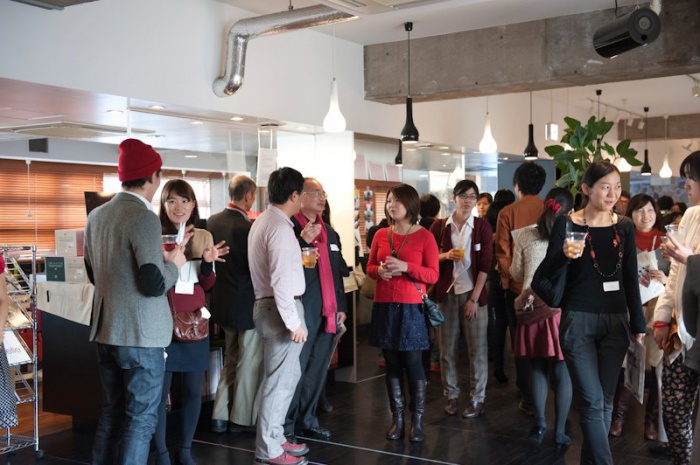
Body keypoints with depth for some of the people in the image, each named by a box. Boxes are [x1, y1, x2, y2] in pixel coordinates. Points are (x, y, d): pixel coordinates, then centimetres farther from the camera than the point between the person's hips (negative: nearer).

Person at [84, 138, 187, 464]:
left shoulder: (96, 215, 7)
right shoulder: (144, 217, -18)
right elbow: (154, 285, -22)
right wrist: (174, 263, -2)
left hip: (105, 331, 8)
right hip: (141, 335, -8)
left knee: (111, 413, 18)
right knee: (141, 418, 2)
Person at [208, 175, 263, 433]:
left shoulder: (213, 221, -1)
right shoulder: (248, 227, -22)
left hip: (223, 302, 7)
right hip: (247, 303, -7)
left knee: (230, 359, 21)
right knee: (249, 364, 8)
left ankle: (220, 416, 23)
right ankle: (242, 418, 18)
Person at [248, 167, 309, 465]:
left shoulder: (263, 221, 14)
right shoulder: (280, 226, -17)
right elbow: (282, 280, -23)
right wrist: (294, 321, -21)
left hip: (268, 305, 10)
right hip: (280, 308, -10)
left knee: (288, 375, 18)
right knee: (279, 380, -1)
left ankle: (274, 438, 29)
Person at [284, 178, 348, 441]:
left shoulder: (330, 232, 16)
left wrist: (341, 306, 16)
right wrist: (302, 240, -26)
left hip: (327, 312, 7)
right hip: (302, 310, -7)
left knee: (318, 369, 13)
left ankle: (307, 420, 25)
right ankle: (286, 426, 9)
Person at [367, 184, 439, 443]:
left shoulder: (424, 237, -3)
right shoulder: (381, 235, 8)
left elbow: (433, 275, -6)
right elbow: (369, 267, 14)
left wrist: (405, 267, -19)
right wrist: (379, 271, -8)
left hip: (411, 307, -4)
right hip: (384, 306, 4)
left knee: (413, 364, -2)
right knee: (392, 364, 8)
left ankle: (417, 422, 9)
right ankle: (397, 419, 17)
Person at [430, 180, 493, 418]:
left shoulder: (482, 227, 0)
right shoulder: (439, 226, 3)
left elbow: (485, 265, -3)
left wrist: (474, 298, -9)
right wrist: (445, 256, -14)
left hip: (473, 293, -1)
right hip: (446, 292, 1)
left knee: (477, 349, 2)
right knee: (447, 348, 5)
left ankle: (477, 399, 11)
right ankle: (451, 395, 18)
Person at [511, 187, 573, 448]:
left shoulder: (526, 237, 2)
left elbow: (516, 274, 11)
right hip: (561, 308, -2)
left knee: (537, 369, 14)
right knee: (562, 372, 6)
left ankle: (540, 425, 15)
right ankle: (559, 432, 10)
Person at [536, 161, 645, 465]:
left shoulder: (625, 226, 6)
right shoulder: (567, 224, -7)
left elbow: (630, 279, 11)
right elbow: (545, 274, -8)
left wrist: (638, 323, 13)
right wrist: (564, 255, -28)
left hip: (615, 321, 4)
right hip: (578, 322, -4)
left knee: (605, 401, 10)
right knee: (593, 401, -8)